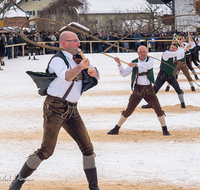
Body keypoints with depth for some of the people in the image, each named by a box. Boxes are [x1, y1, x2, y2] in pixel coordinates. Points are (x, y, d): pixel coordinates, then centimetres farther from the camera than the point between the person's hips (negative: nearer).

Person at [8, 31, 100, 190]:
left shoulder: (76, 60, 15)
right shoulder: (58, 60, -11)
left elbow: (95, 76, 17)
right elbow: (66, 76, -31)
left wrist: (93, 72, -6)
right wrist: (80, 67, -47)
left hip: (72, 111, 7)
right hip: (55, 109, -7)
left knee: (87, 147, 0)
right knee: (47, 150, -9)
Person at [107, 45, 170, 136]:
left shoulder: (150, 60, -3)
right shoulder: (133, 62, 1)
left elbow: (148, 65, -27)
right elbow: (124, 74, -5)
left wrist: (136, 64, -40)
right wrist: (119, 64, -19)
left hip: (149, 89, 0)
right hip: (138, 89, 0)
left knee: (158, 109, -4)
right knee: (129, 110, -1)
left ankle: (165, 129, 8)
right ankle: (116, 128, 7)